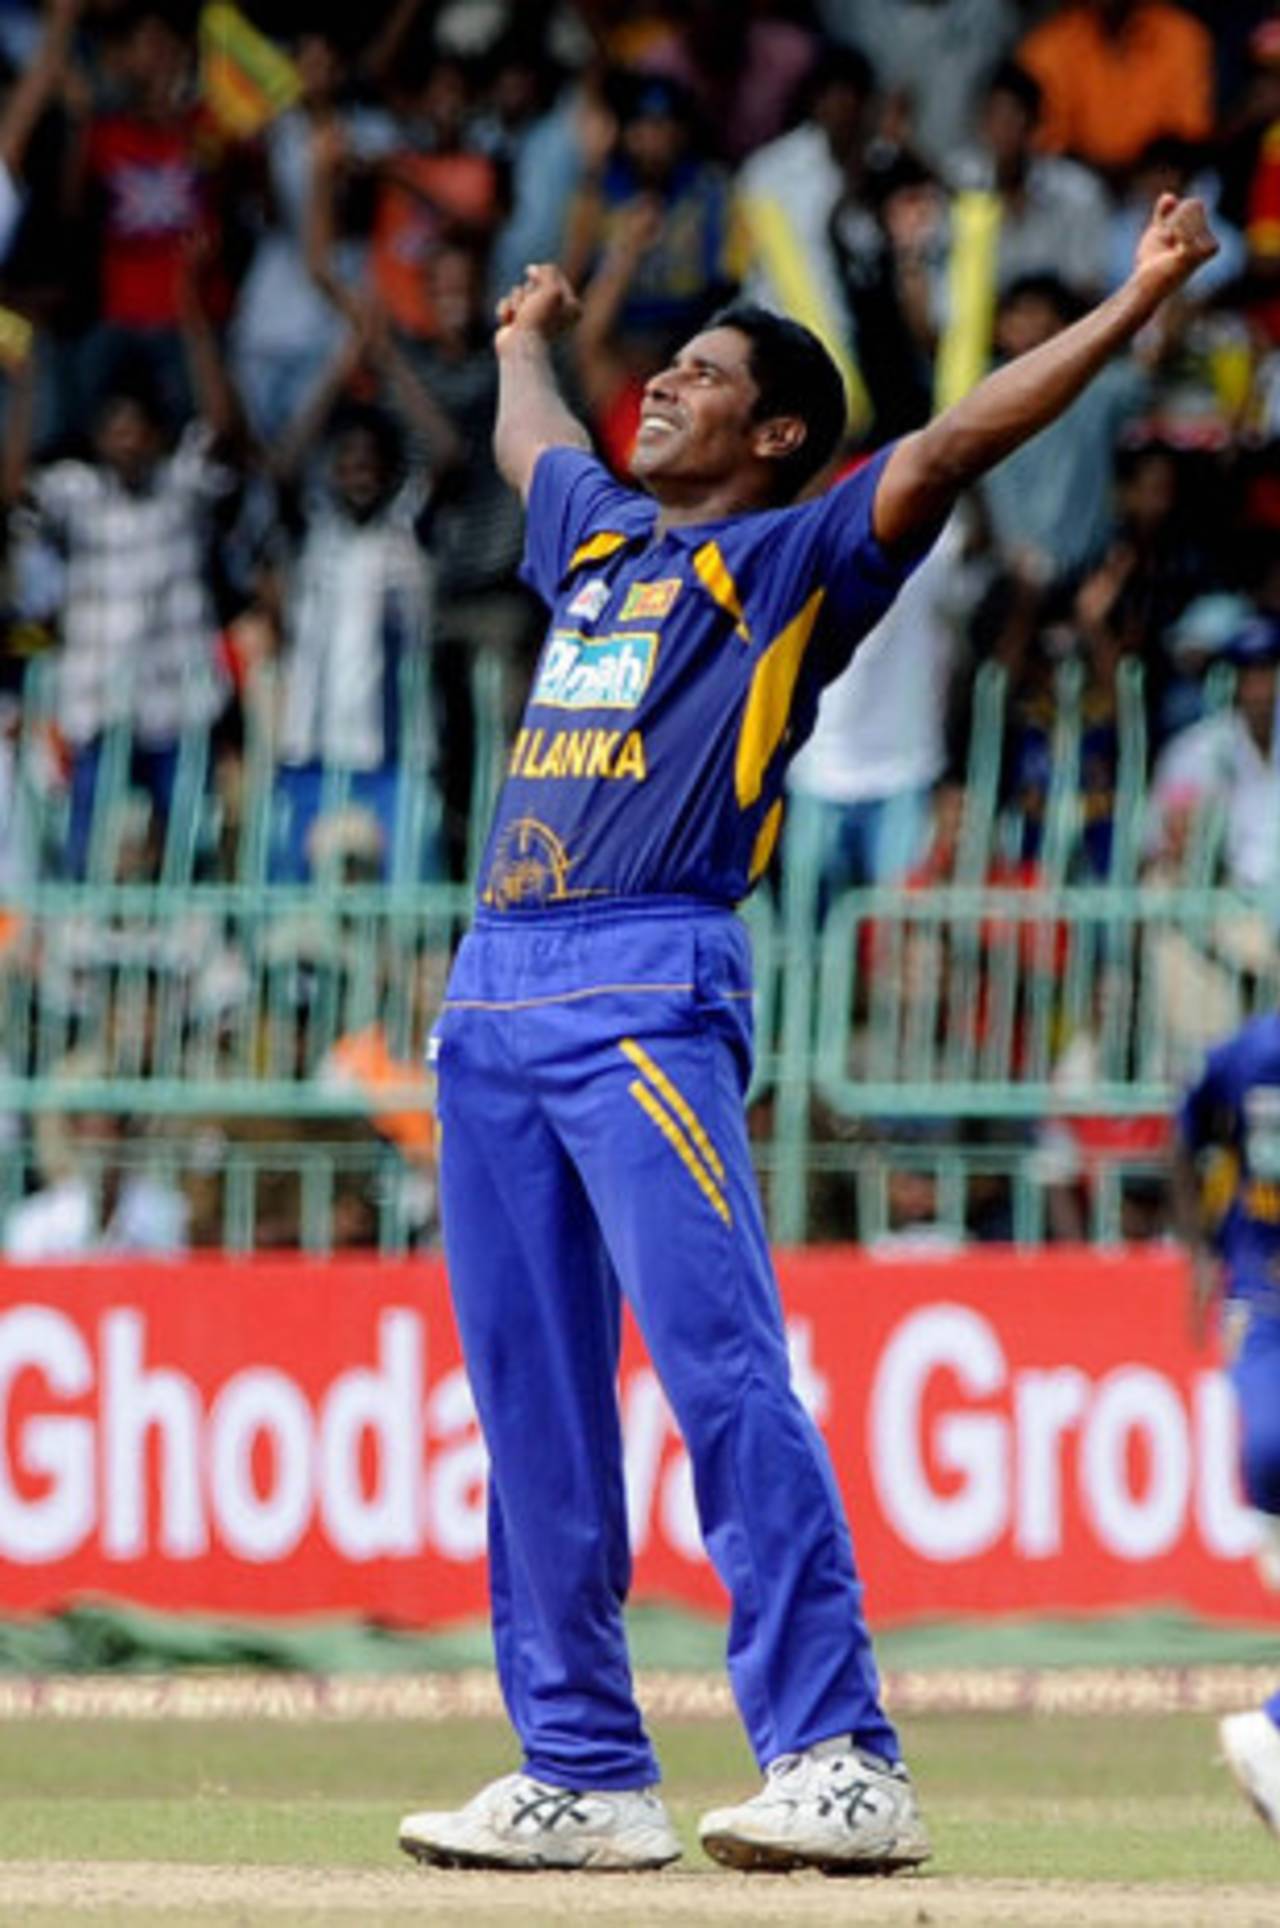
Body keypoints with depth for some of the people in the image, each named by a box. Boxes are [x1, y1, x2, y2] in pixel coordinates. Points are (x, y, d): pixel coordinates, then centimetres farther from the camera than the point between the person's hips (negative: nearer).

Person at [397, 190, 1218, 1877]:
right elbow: (530, 439, 47)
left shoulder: (794, 558, 5)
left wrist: (1136, 303, -14)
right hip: (498, 987, 8)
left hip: (653, 989, -8)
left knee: (723, 1374, -17)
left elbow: (947, 449, -8)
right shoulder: (599, 536, 24)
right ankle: (584, 1776, 9)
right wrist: (526, 338, 65)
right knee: (532, 1407, 6)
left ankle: (841, 1765, -22)